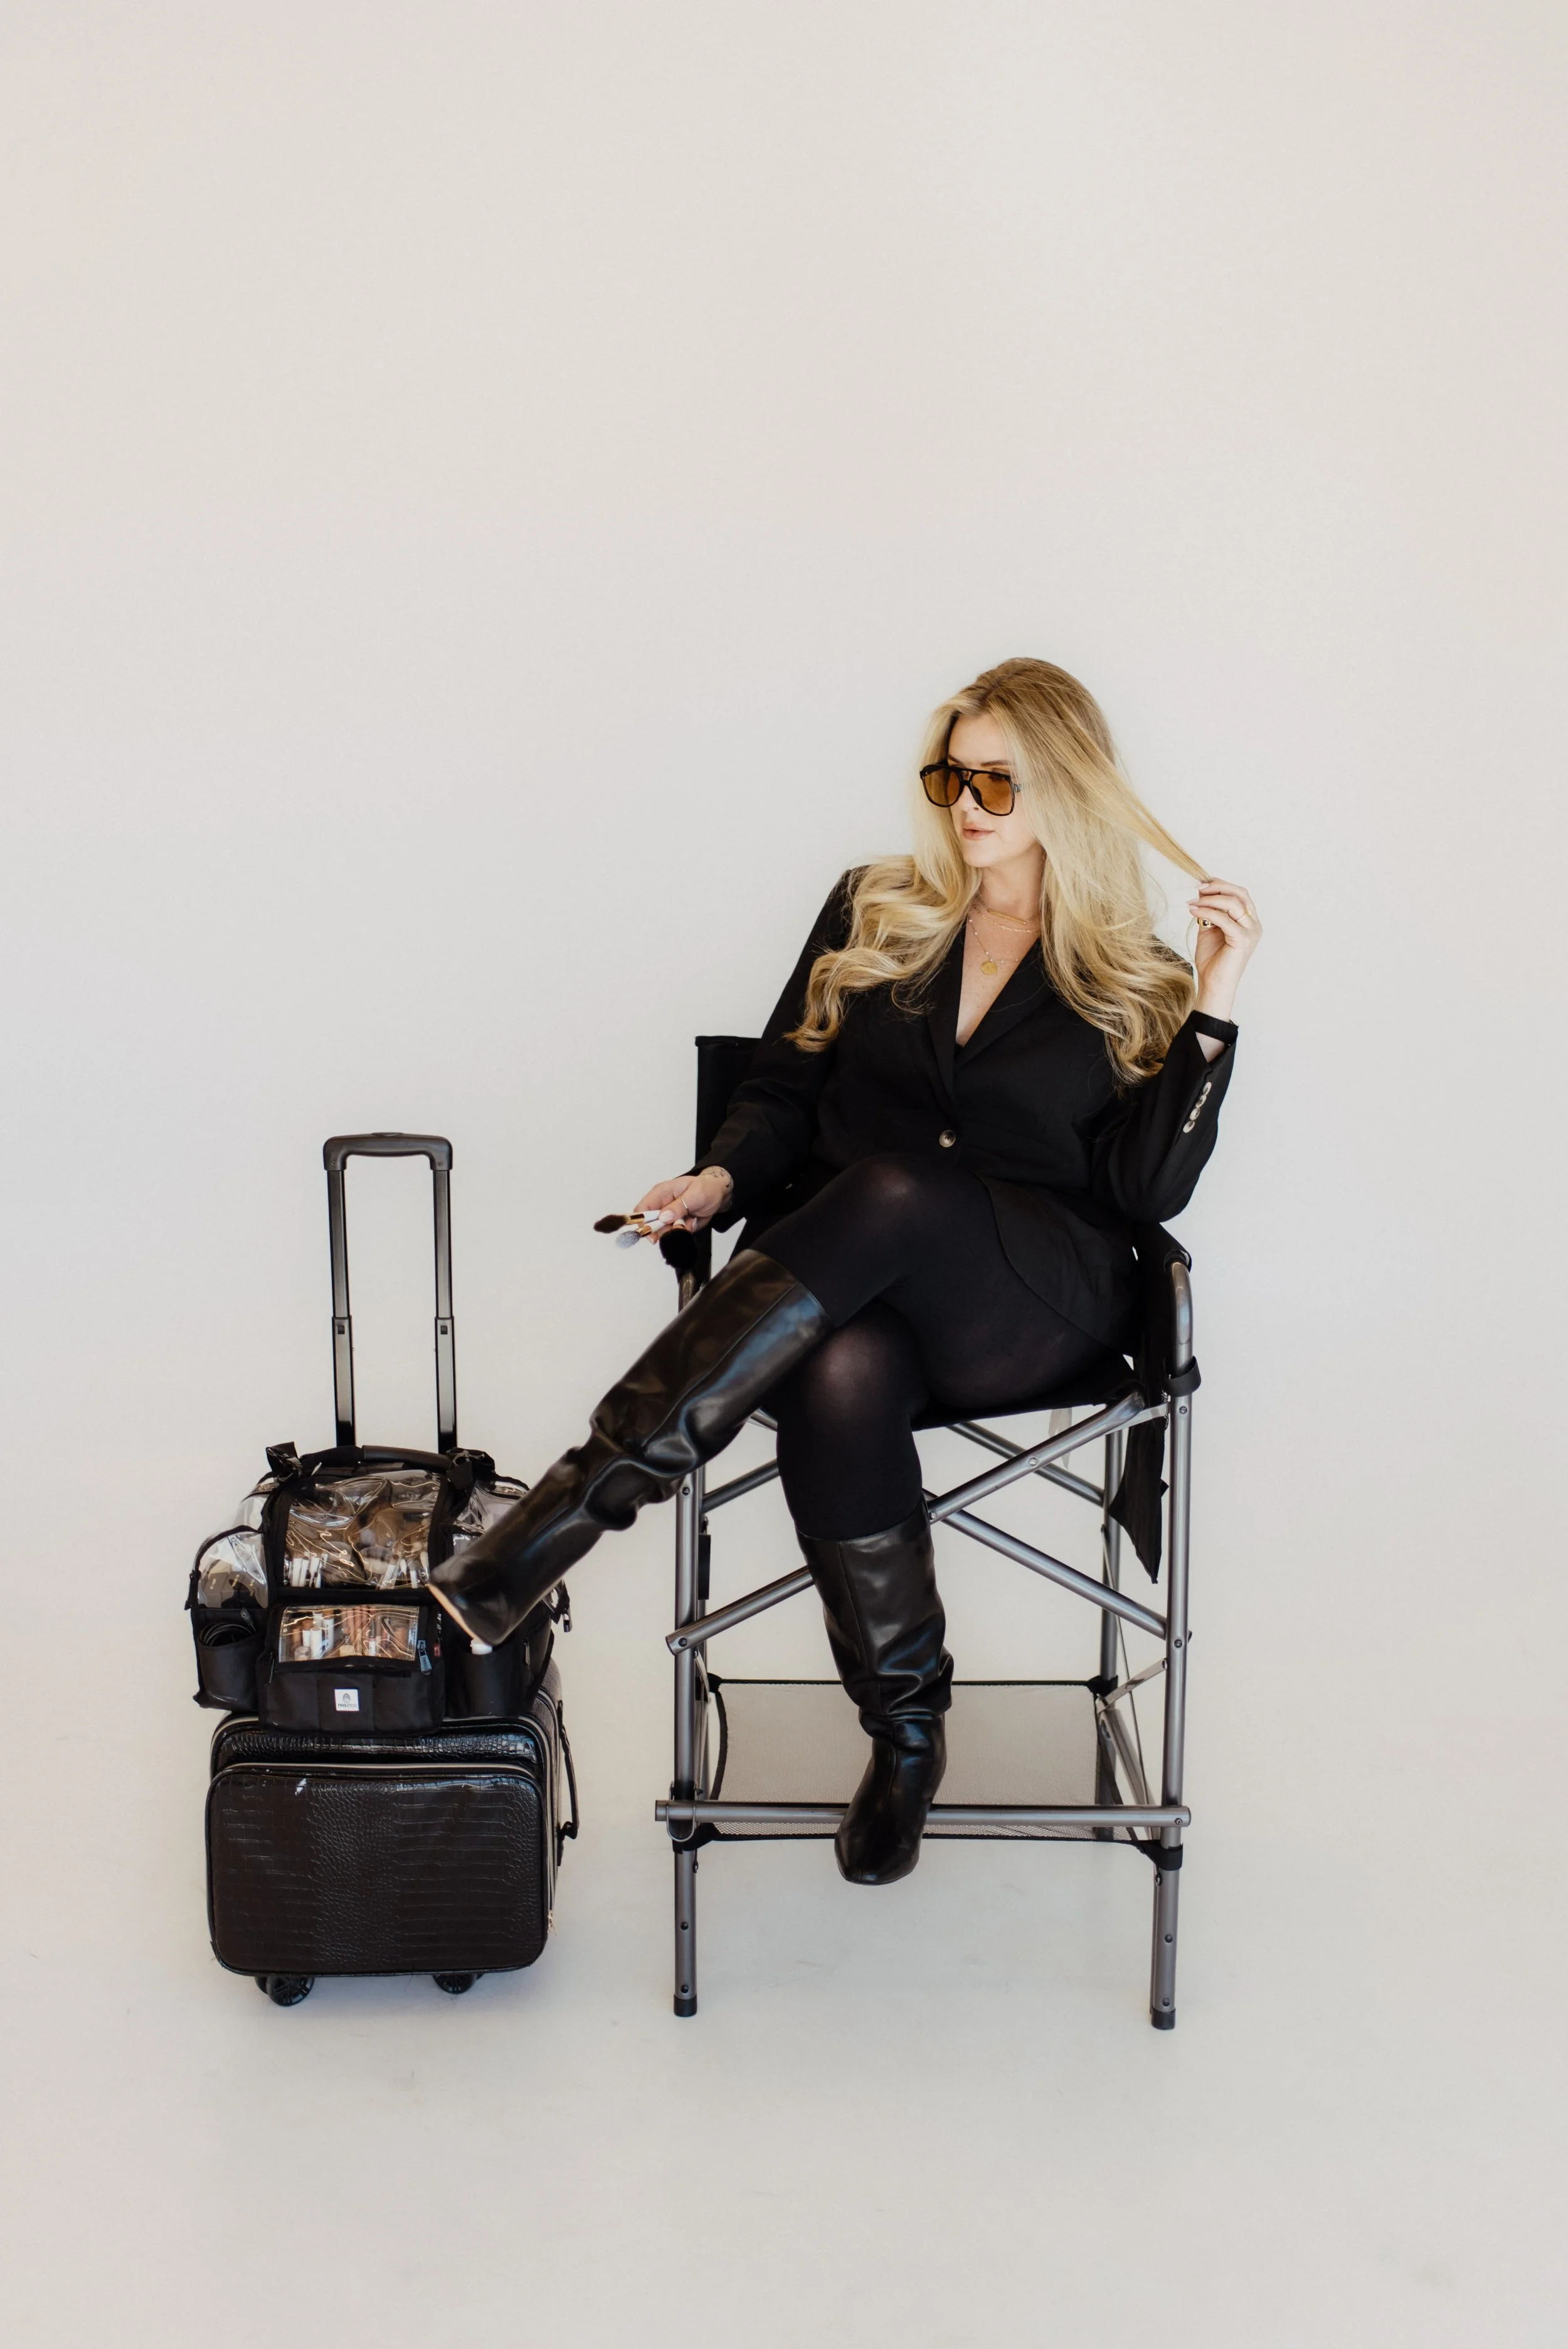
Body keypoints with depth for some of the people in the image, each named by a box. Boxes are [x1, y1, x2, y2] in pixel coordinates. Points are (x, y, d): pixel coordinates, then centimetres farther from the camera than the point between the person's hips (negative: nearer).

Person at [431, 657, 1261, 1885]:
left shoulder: (1130, 987, 10)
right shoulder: (876, 911, 17)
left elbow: (1147, 1190, -1)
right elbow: (783, 1092, 17)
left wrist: (1211, 1011, -8)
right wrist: (725, 1180, -4)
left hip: (1038, 1305, -1)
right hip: (844, 1273, 2)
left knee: (894, 1191, -37)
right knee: (840, 1381, -38)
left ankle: (555, 1526, -41)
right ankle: (907, 1728, -16)